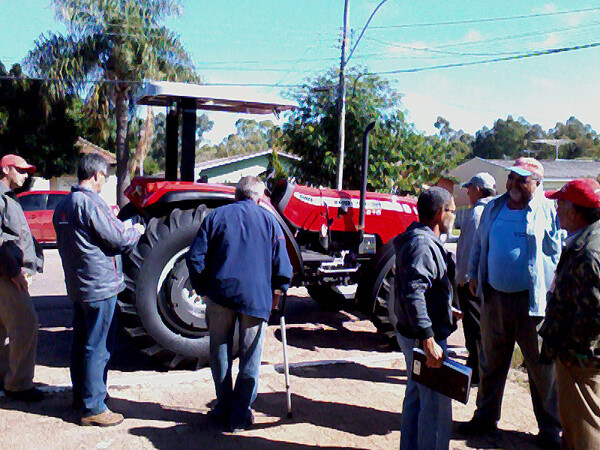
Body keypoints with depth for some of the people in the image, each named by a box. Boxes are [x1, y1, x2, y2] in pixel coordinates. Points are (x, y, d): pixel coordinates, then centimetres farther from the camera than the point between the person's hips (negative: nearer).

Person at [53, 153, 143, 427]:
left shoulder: (63, 205, 9)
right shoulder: (91, 202, -20)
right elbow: (119, 239, -18)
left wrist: (110, 219, 20)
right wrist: (136, 231, 2)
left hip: (77, 286, 9)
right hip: (100, 285, -9)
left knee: (81, 342, 19)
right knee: (98, 348, -2)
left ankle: (81, 396, 32)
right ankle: (92, 408, 5)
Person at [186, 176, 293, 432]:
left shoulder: (217, 216, 7)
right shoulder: (268, 220, 7)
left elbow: (195, 257, 1)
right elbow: (282, 265, 2)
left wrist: (202, 288, 11)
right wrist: (277, 291, 15)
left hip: (221, 293, 1)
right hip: (256, 297, 0)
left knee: (220, 353, 14)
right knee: (250, 359, 10)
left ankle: (224, 410, 24)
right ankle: (241, 416, 13)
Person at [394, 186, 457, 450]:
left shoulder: (422, 240, 12)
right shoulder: (422, 245, -22)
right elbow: (413, 294, -31)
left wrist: (446, 309, 30)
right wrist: (429, 341, -33)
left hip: (412, 333, 11)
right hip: (423, 338, -11)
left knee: (416, 396, 22)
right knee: (436, 406, 0)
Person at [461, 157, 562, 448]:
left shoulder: (550, 211, -3)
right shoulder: (493, 208, 11)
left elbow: (562, 254, -3)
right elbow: (479, 243, 21)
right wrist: (474, 275, 14)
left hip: (533, 302, -4)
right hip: (494, 298, 5)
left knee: (542, 368, 5)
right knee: (491, 363, 15)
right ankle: (486, 417, 30)